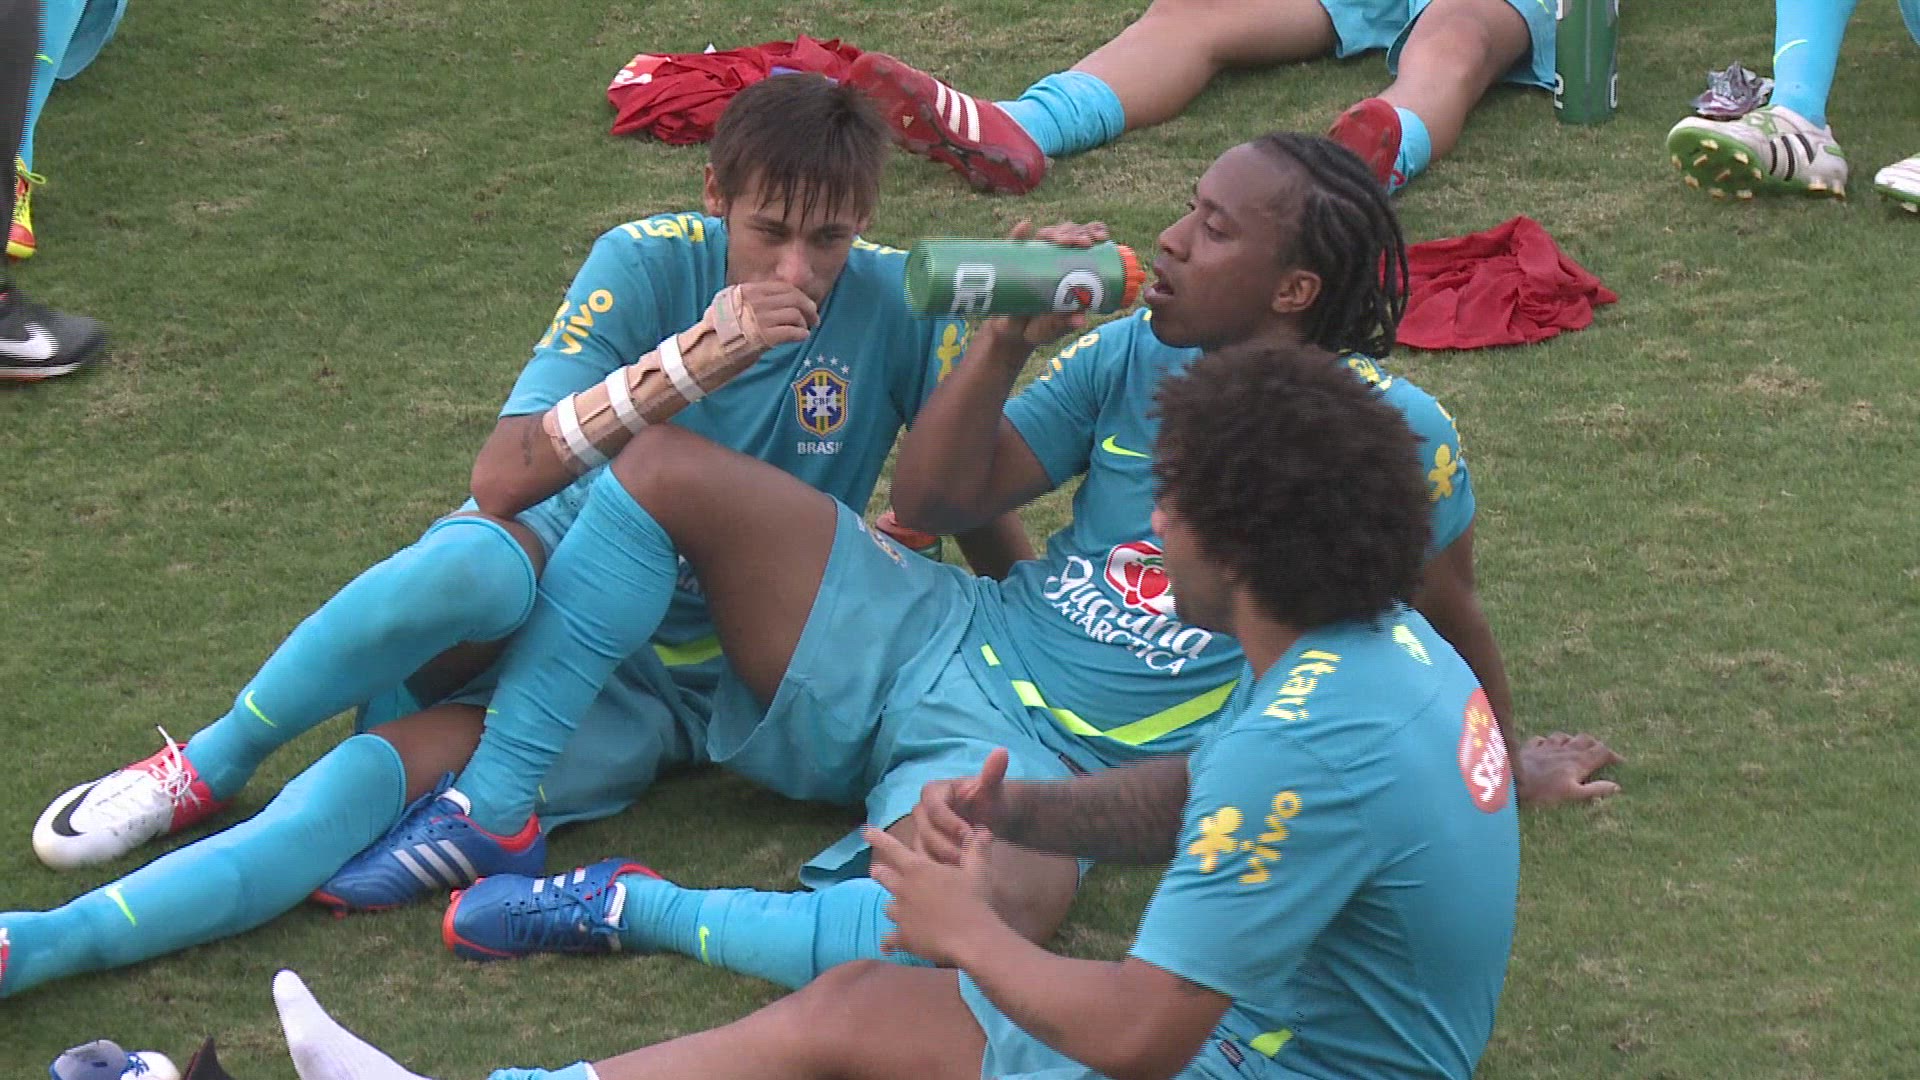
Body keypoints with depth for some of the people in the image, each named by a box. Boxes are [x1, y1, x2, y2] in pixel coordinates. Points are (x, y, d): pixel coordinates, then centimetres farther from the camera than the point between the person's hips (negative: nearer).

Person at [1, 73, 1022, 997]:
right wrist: (686, 363, -34)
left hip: (681, 682, -1)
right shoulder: (649, 265, -13)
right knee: (478, 560, -38)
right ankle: (209, 767, -16)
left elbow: (973, 506, -11)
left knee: (371, 776, -27)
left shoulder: (897, 303, -11)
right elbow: (499, 476, -22)